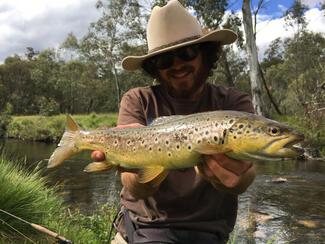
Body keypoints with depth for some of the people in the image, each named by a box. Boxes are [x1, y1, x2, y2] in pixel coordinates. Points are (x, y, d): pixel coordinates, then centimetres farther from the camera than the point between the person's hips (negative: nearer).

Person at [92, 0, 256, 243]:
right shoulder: (138, 102, -6)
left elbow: (240, 182, -23)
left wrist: (235, 173, -45)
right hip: (136, 223, 2)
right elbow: (137, 189, -16)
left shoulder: (234, 104, -8)